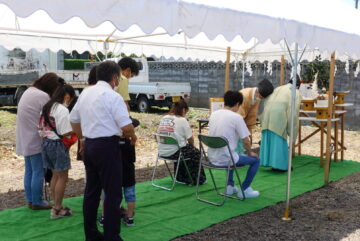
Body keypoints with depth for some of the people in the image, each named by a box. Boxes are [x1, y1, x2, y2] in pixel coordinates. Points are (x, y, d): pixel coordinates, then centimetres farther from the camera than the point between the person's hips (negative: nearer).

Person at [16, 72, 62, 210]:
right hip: (35, 140, -9)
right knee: (38, 172, 1)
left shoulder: (29, 91, 10)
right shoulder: (43, 96, -18)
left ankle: (30, 200, 24)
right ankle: (37, 202, 9)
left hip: (25, 139, 9)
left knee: (29, 171, 15)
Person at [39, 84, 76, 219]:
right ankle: (57, 209, 8)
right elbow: (65, 132, -20)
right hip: (57, 144, -9)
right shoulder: (62, 109, -17)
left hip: (46, 143, 9)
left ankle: (56, 205, 26)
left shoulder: (47, 107, 10)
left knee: (55, 175, 18)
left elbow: (41, 128, 11)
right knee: (62, 177, 3)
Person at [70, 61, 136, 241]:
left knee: (91, 191, 16)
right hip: (107, 146, -8)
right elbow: (126, 127, -18)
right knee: (113, 194, 0)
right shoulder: (113, 96, -13)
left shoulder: (85, 93, 10)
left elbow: (74, 120, 19)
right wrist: (133, 137, 2)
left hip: (89, 146, 8)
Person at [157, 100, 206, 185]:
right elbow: (190, 139, -7)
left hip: (162, 152, 7)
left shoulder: (163, 118, 7)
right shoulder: (182, 120, -10)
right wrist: (192, 145, 17)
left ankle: (180, 177, 42)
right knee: (196, 152, 18)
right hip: (174, 152, -7)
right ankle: (196, 179, 29)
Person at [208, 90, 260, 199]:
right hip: (225, 159, -7)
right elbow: (246, 141, -11)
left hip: (212, 158, 7)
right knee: (256, 160, 13)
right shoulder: (236, 117, -14)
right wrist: (250, 153, 11)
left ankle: (230, 186, 35)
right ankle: (244, 190, 16)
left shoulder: (213, 114, 4)